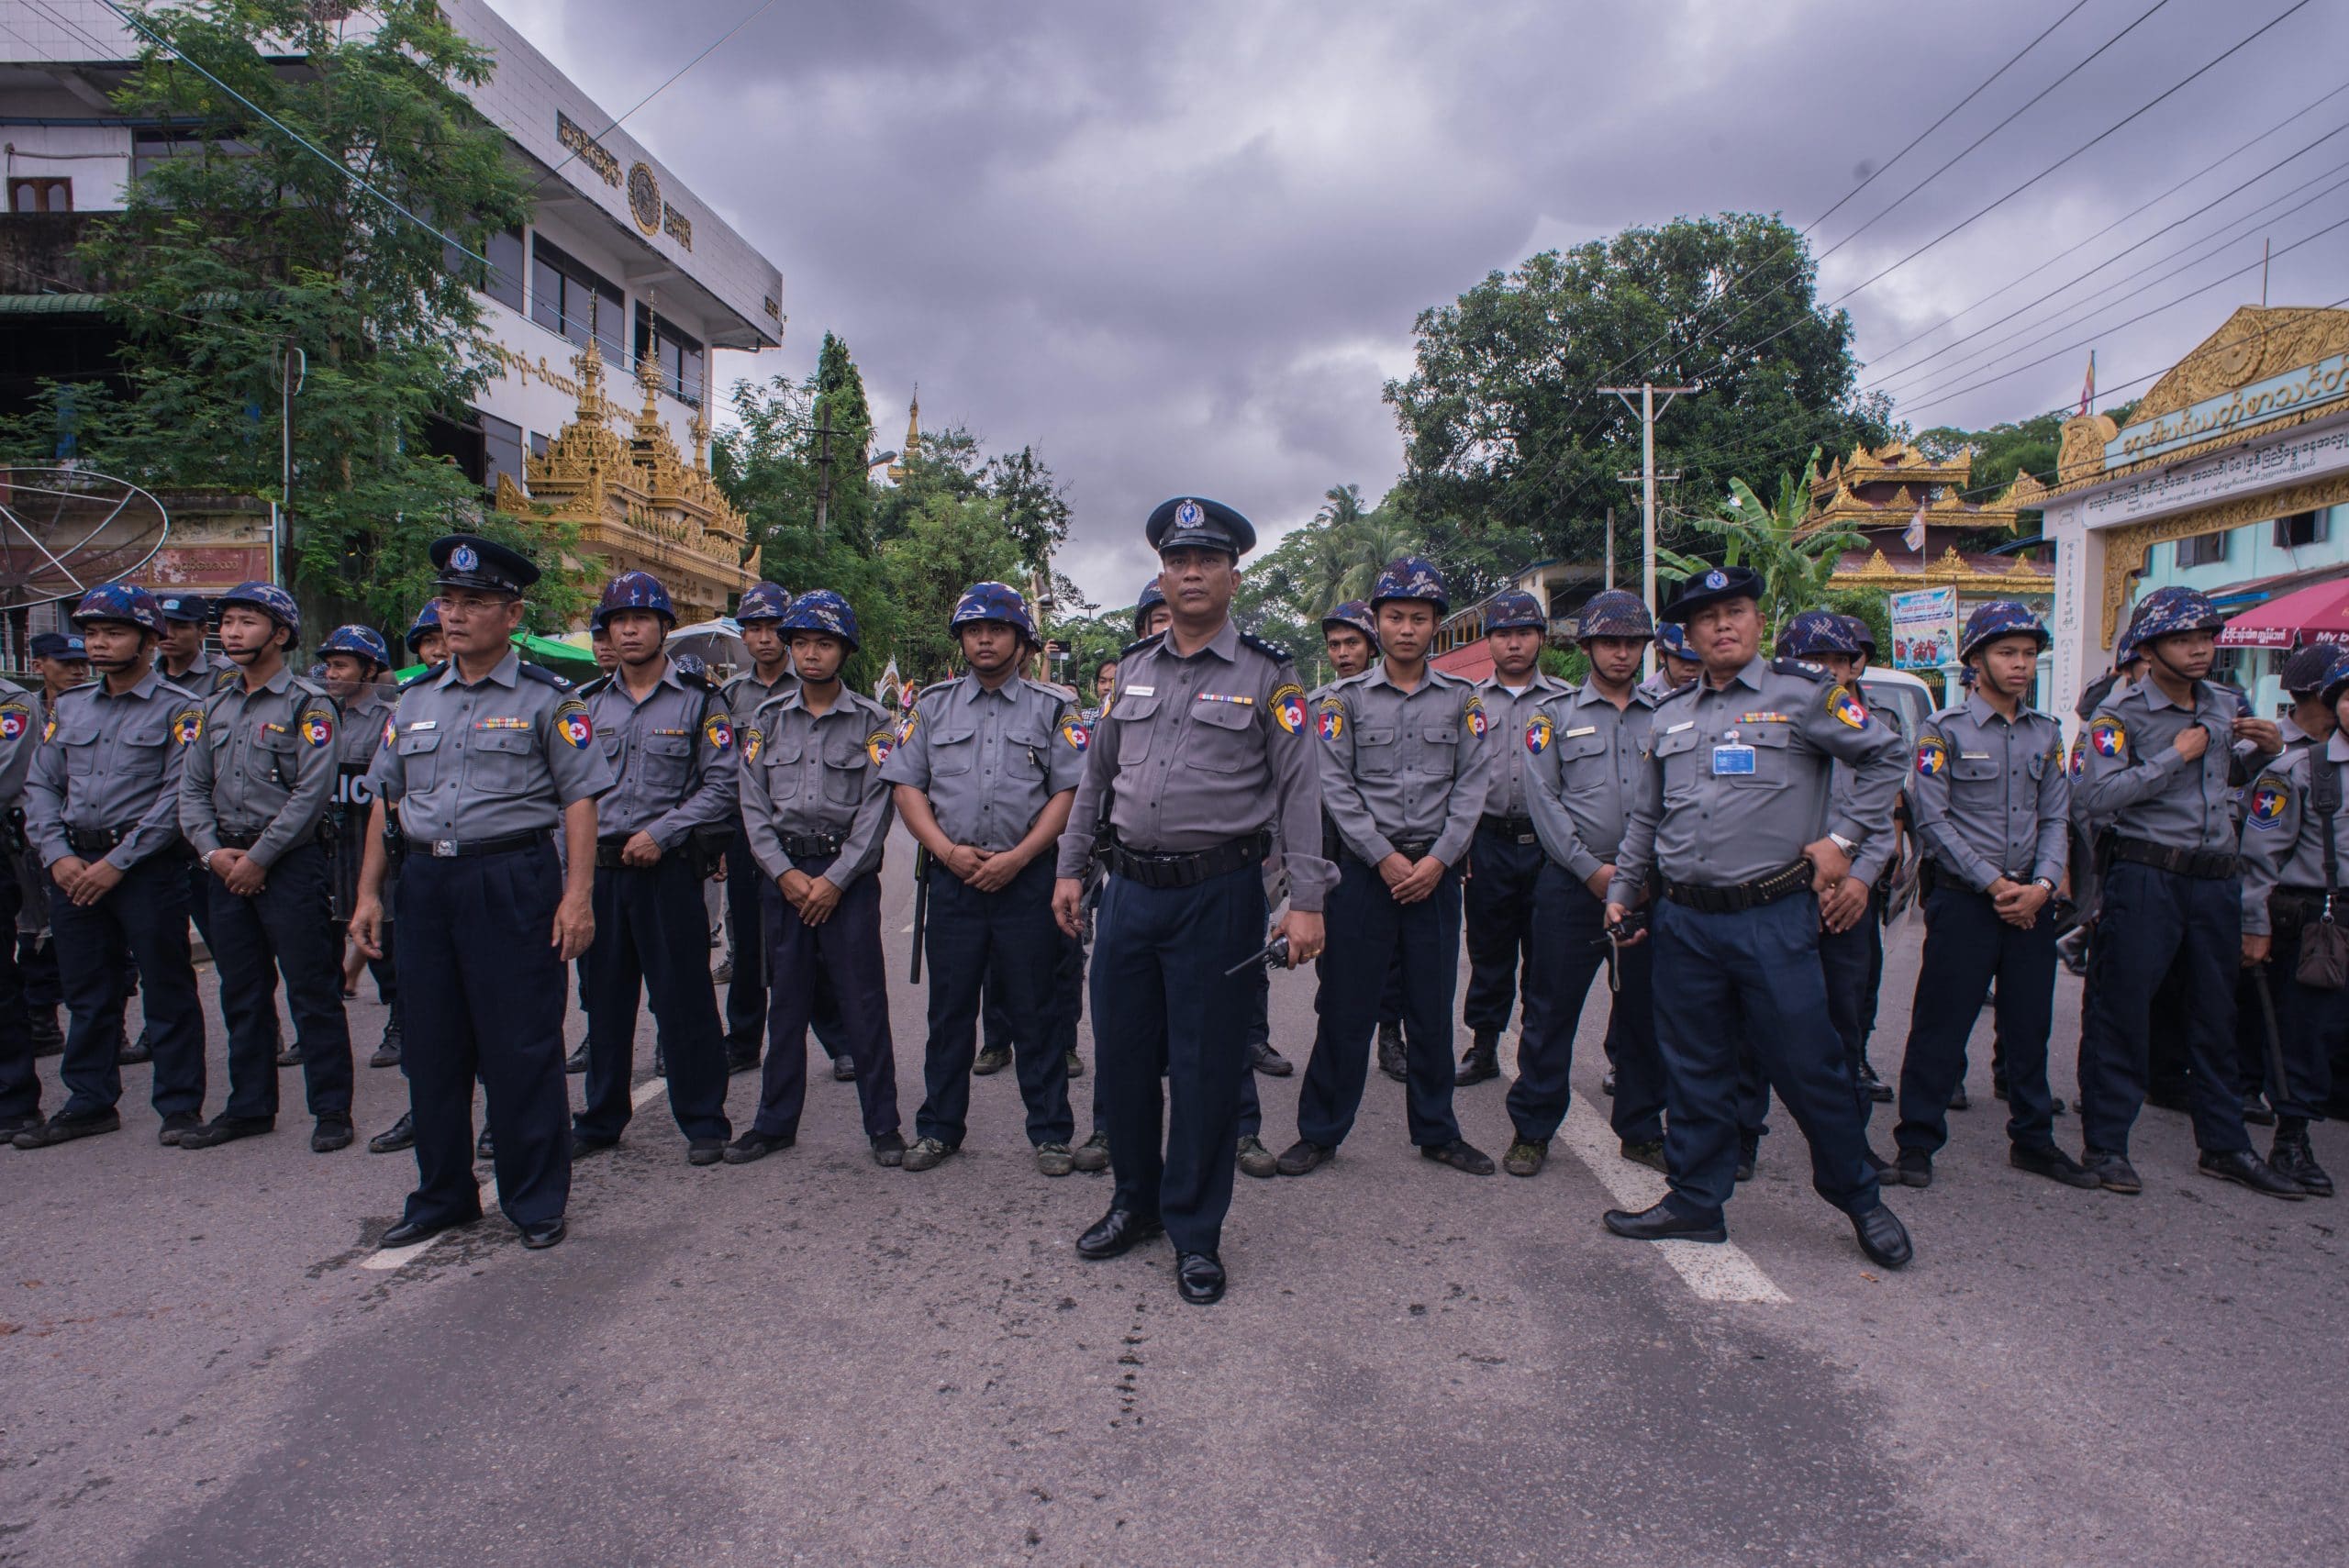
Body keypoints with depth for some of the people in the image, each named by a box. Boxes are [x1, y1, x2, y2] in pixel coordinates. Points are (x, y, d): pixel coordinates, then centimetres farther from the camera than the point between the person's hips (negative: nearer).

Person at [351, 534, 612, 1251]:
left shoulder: (546, 699, -2)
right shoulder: (415, 699, 14)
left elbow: (579, 799, -7)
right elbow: (385, 800, 17)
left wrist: (578, 894, -15)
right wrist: (369, 892, 11)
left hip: (512, 882, -5)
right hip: (424, 882, 6)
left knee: (522, 1050, 0)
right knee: (432, 1049, 12)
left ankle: (537, 1201, 14)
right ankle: (442, 1196, 28)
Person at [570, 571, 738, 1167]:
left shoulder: (697, 700, 0)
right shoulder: (590, 703, 13)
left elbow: (722, 782, -7)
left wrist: (660, 833, -14)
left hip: (669, 868, -4)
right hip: (600, 868, 4)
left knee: (684, 1000, -1)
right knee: (605, 999, 13)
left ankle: (703, 1122, 10)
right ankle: (601, 1118, 26)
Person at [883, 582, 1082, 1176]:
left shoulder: (1053, 708, 5)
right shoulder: (933, 705, 11)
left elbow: (1069, 792, -1)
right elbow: (906, 786, 7)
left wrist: (1018, 857, -11)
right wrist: (949, 851, -8)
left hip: (1027, 876, -2)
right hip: (953, 876, 2)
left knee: (1035, 1009, 4)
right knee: (949, 1008, 8)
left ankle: (1050, 1132, 14)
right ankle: (939, 1127, 21)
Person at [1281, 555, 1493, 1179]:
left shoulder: (1461, 699, 6)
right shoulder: (1346, 698, 1)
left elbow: (1471, 787, 2)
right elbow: (1336, 787, -4)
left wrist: (1438, 859, -9)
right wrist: (1385, 858, -11)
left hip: (1436, 871, 2)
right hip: (1365, 869, -1)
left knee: (1432, 1008, 10)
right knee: (1346, 1005, 2)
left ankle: (1437, 1131, 24)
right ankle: (1320, 1132, 14)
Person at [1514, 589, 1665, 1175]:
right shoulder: (1554, 713, 3)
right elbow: (1543, 798, -3)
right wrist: (1592, 869, -10)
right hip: (1572, 884, -2)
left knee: (1643, 1011, 10)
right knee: (1551, 1008, 1)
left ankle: (1641, 1130, 24)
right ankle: (1532, 1130, 12)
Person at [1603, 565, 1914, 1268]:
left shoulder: (1802, 694, -1)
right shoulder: (1671, 713, 13)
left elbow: (1885, 757, 4)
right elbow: (1646, 818, 20)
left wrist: (1843, 838, -3)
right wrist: (1621, 893, 18)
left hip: (1773, 916, -4)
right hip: (1683, 922, 4)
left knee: (1807, 1065, 3)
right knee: (1692, 1069, 10)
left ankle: (1860, 1199, 23)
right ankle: (1695, 1202, 22)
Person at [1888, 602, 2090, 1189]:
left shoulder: (2046, 732, 11)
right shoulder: (1945, 729, -6)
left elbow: (2055, 817, 10)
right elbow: (1932, 818, -10)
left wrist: (2042, 884, -6)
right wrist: (1992, 882, -13)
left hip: (2032, 901, 5)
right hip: (1964, 899, -5)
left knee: (2030, 1025, 12)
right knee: (1941, 1025, -1)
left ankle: (2033, 1138, 26)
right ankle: (1916, 1141, 8)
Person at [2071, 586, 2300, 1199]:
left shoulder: (2223, 708, 13)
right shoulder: (2121, 713, -7)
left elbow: (2234, 781, 27)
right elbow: (2097, 794, -19)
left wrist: (2267, 751, 7)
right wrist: (2176, 755, -15)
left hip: (2217, 878, 7)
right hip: (2145, 877, -6)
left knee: (2215, 1016, 14)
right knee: (2121, 1013, -2)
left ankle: (2224, 1146, 26)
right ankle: (2104, 1145, 6)